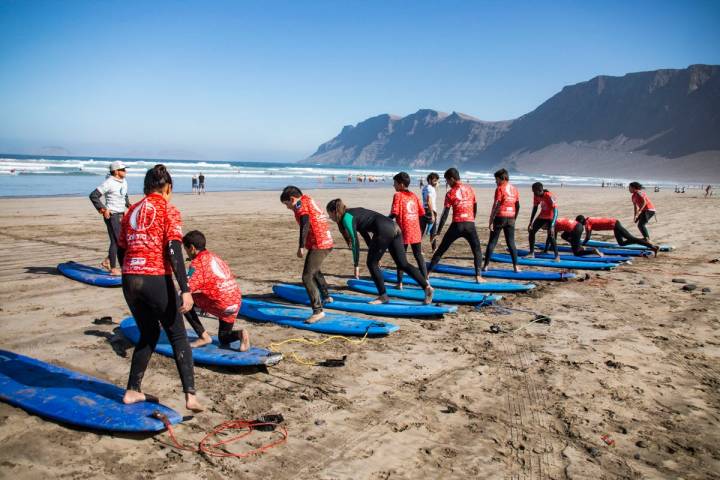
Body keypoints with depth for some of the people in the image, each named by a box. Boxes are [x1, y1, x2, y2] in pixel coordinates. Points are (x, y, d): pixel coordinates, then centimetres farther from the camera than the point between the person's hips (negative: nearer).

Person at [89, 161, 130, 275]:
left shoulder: (124, 181, 10)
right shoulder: (109, 183, -15)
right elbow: (93, 195, -16)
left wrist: (129, 205, 12)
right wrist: (103, 209, -16)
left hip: (121, 215, 9)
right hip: (111, 215, -8)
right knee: (115, 241, -5)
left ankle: (107, 261, 25)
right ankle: (113, 269, 4)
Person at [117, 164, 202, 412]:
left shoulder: (132, 211, 16)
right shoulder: (168, 210, -2)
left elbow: (121, 251, 17)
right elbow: (174, 252, -13)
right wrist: (185, 290, -17)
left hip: (129, 280, 5)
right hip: (156, 280, -5)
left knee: (148, 333, 23)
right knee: (178, 336, 7)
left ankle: (132, 391, 25)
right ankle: (190, 394, -1)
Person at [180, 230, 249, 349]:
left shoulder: (197, 263, -8)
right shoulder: (213, 256, 15)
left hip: (220, 305, -8)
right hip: (236, 303, 8)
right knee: (224, 339, 27)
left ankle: (203, 336, 5)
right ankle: (239, 334, -7)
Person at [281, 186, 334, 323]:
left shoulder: (300, 203, -7)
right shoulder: (309, 200, 19)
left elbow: (305, 223, -23)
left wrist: (301, 246, -28)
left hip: (318, 245, -10)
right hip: (327, 242, 10)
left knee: (307, 278, -14)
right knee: (315, 271, 32)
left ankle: (318, 310, -21)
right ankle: (326, 296, 50)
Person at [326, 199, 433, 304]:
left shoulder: (346, 217, 1)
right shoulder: (354, 212, 28)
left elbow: (355, 242, -7)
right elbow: (365, 234, 36)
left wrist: (356, 265, -3)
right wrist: (374, 255, 43)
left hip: (384, 231, -9)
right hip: (394, 228, 9)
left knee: (372, 264, 6)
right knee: (403, 264, 9)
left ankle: (383, 296, 13)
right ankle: (427, 287, 2)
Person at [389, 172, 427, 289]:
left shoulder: (398, 195, -6)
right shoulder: (414, 195, 11)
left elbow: (394, 213, -15)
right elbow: (422, 213, 9)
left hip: (404, 232, -5)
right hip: (416, 231, 5)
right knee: (419, 256, 12)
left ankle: (400, 283, 5)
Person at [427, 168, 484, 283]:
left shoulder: (450, 193, -2)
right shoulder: (470, 189, 9)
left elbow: (445, 214, -4)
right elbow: (475, 208, 15)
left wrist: (438, 232, 0)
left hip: (456, 225, -2)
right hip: (470, 224, 2)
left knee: (441, 250, 9)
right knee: (477, 251, 13)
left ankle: (427, 273, 11)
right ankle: (478, 276, -2)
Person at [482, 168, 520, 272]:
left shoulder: (500, 188, -8)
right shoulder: (514, 189, 11)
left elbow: (495, 206, -14)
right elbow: (517, 206, 13)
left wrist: (490, 221, -12)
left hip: (500, 218, -5)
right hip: (510, 219, 5)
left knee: (492, 242, 3)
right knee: (511, 243, 9)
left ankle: (485, 266, 4)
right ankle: (516, 267, 4)